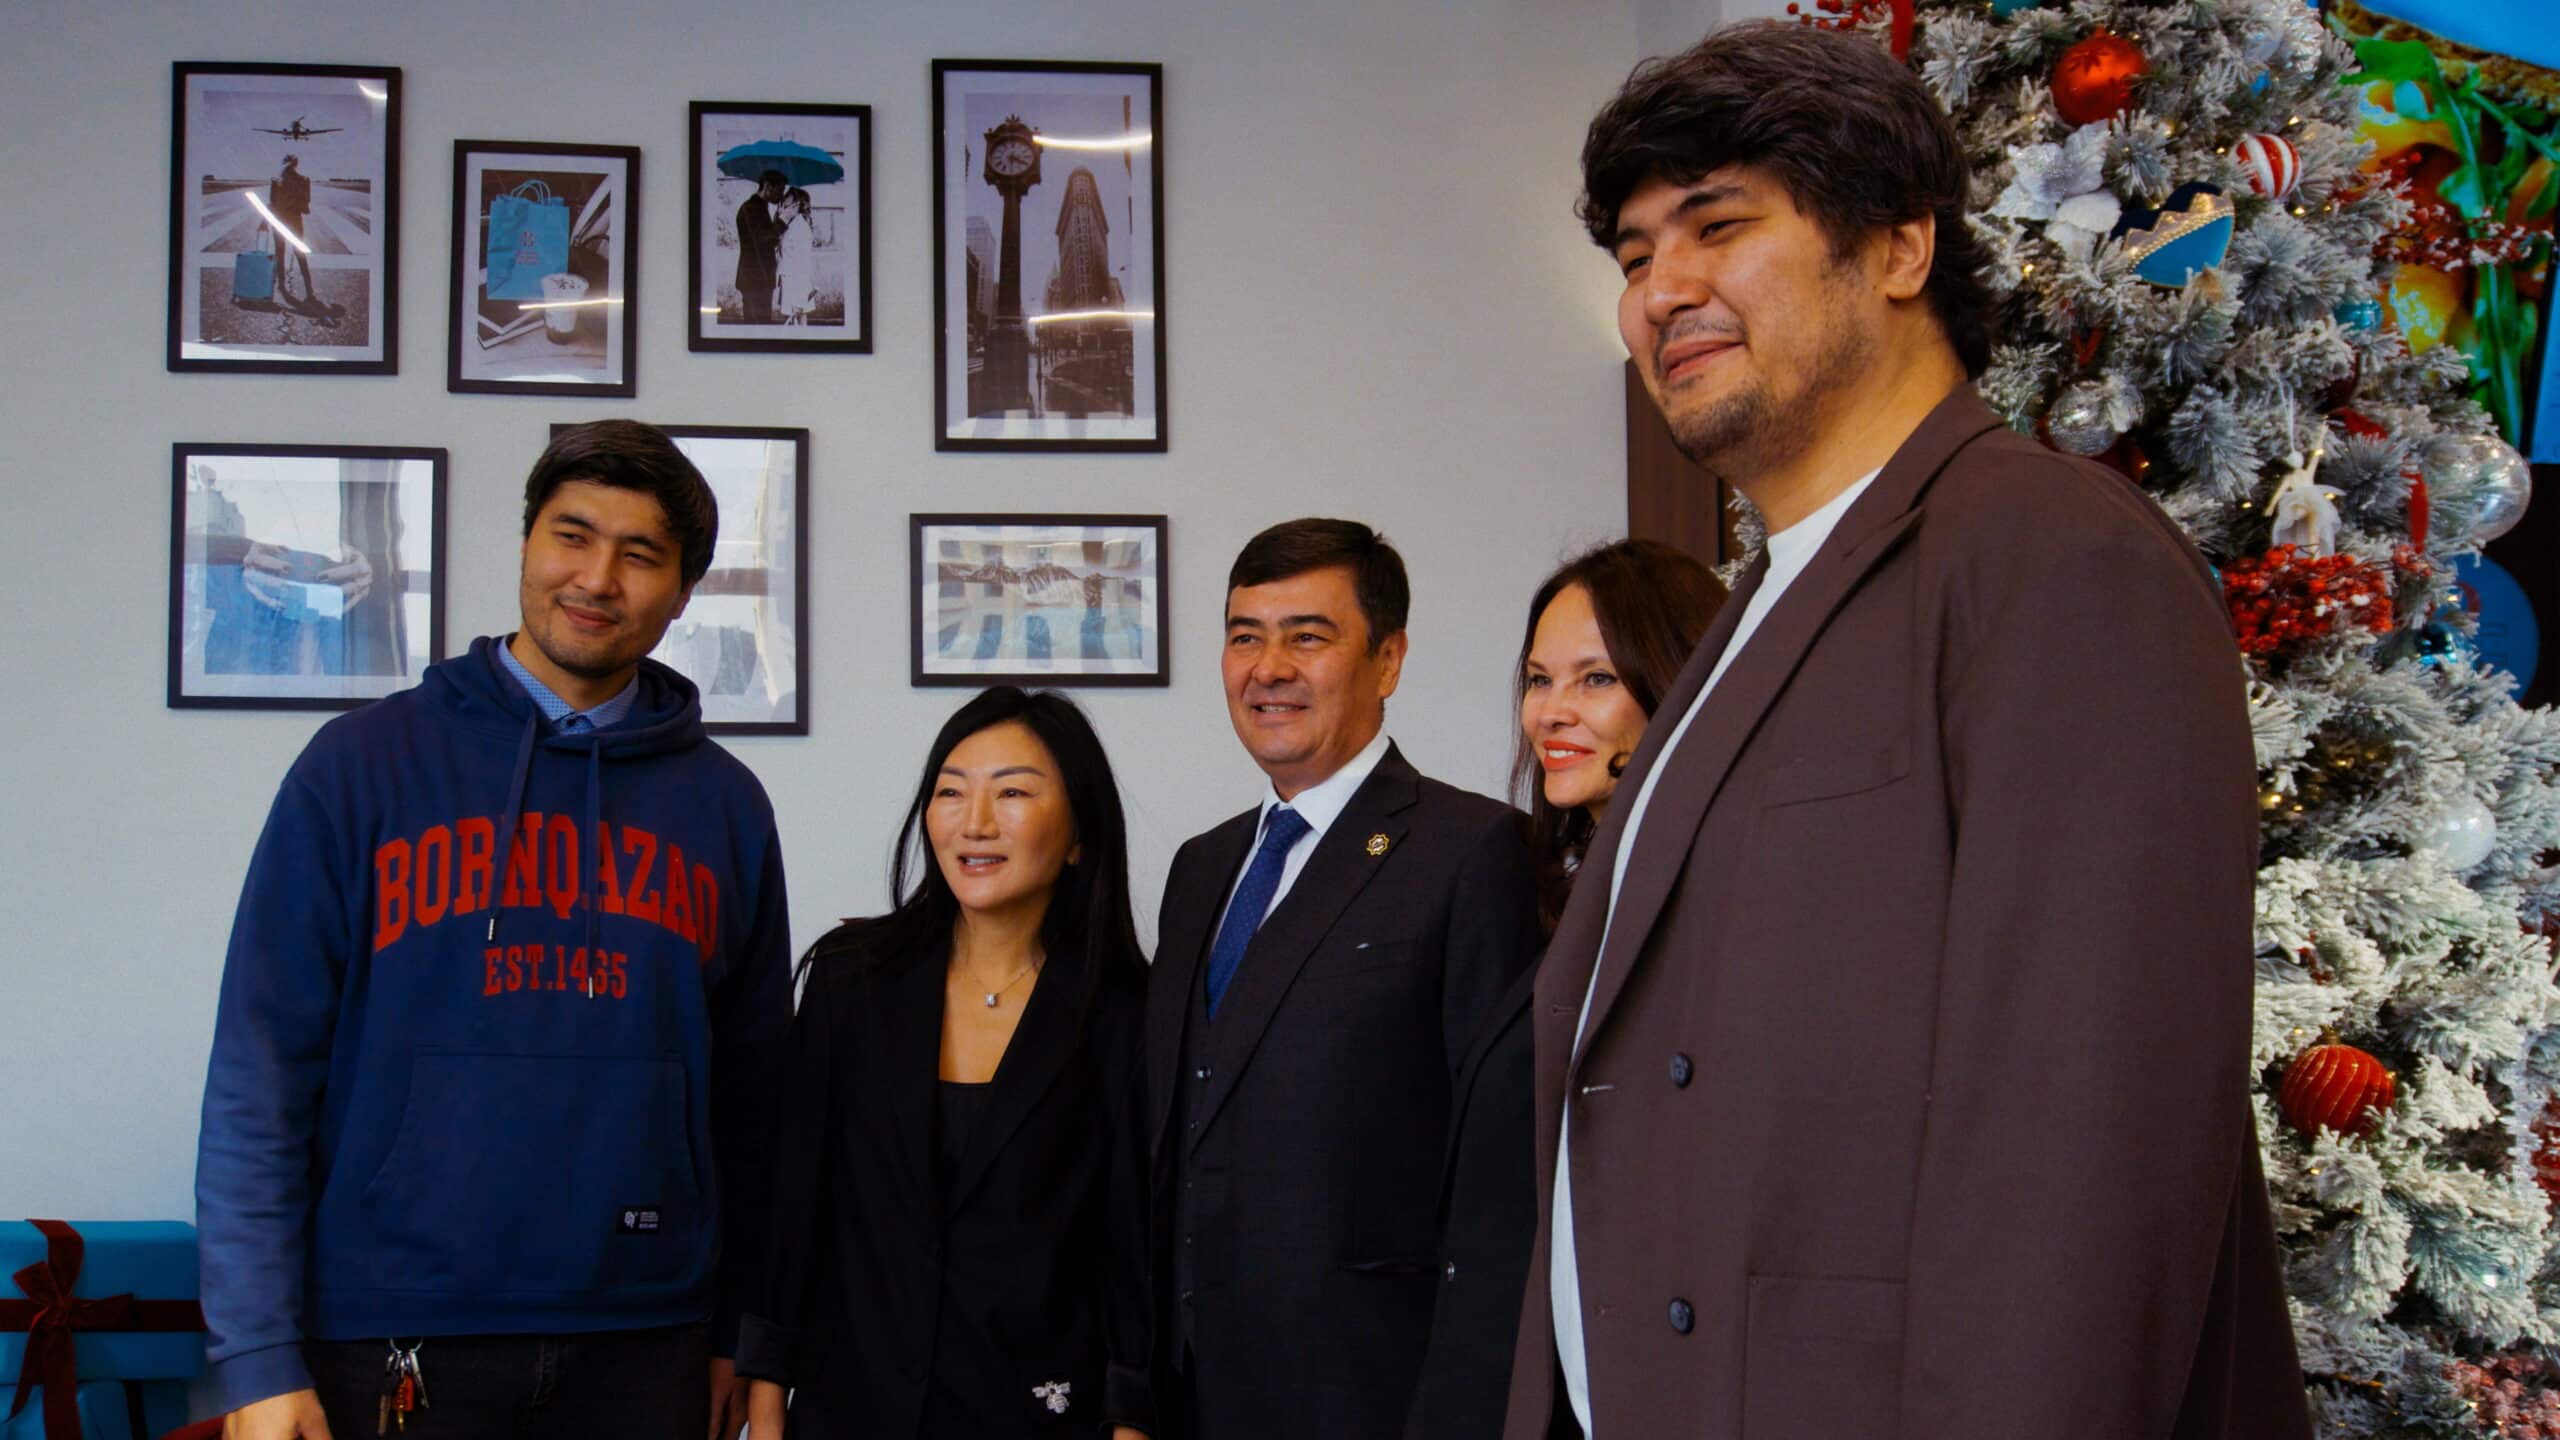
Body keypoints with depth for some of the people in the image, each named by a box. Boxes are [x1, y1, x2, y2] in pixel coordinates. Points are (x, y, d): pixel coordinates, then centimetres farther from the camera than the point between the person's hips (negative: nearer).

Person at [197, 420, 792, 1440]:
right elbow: (261, 1076, -5)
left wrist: (735, 1330, 8)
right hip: (397, 1339, -2)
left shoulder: (724, 802, 7)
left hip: (645, 1339, 3)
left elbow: (748, 1088, 10)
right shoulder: (363, 763, -1)